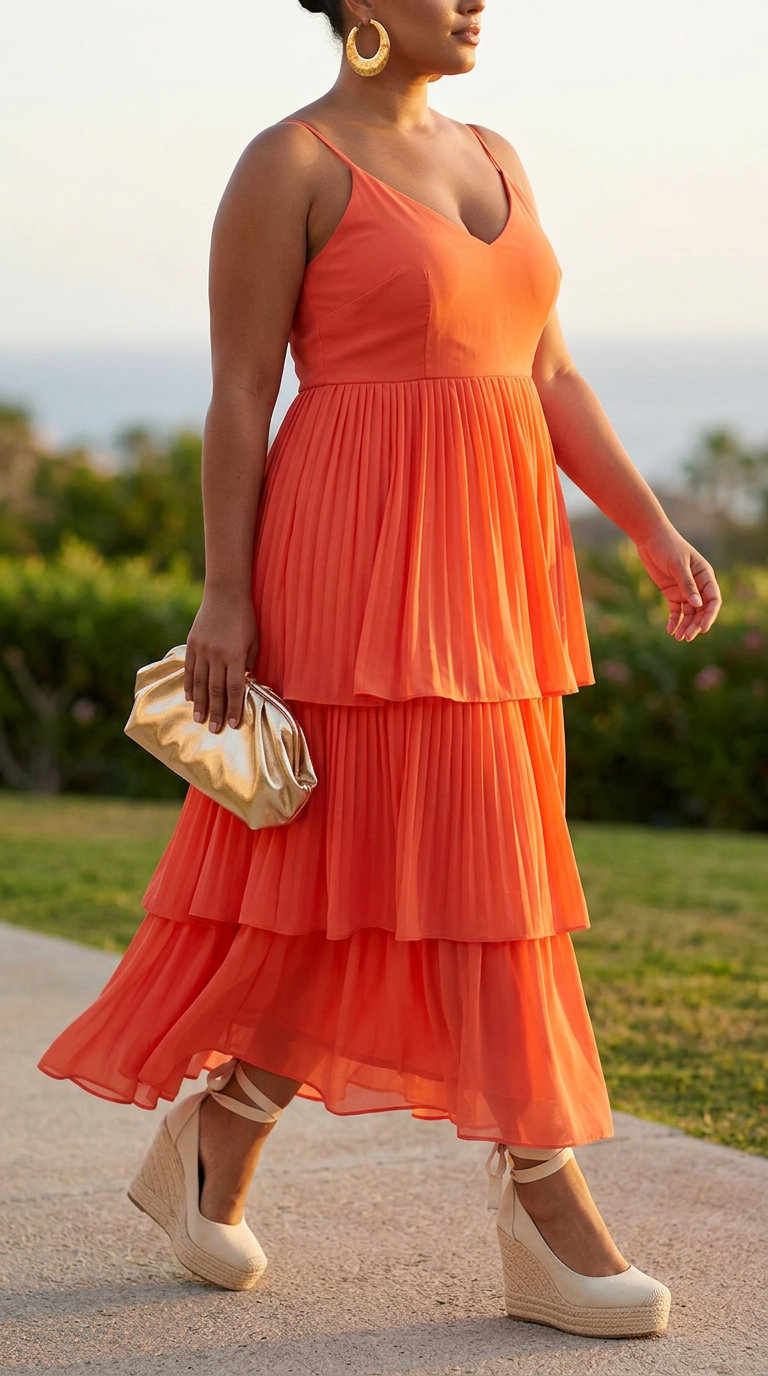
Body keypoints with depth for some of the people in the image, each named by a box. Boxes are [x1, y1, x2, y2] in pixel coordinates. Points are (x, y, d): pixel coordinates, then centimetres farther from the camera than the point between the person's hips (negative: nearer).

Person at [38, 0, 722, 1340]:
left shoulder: (490, 159, 16)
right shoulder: (288, 164, -6)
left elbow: (546, 375, 14)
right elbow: (238, 391, -9)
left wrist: (656, 531, 5)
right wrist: (227, 596, -13)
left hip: (491, 566, 8)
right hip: (371, 563, -8)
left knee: (371, 882, 9)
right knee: (465, 869, -9)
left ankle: (209, 1149, 24)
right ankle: (550, 1218, -3)